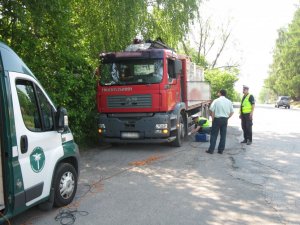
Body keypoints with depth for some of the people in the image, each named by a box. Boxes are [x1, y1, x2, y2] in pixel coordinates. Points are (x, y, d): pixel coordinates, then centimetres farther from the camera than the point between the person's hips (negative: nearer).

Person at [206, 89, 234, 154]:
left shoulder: (216, 101, -8)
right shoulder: (229, 101, 6)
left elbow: (211, 110, -12)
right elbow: (232, 112, 7)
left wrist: (213, 118, -1)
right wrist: (227, 118, 13)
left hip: (217, 119, -4)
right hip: (225, 119, 4)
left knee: (214, 135, 3)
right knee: (223, 135, 10)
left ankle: (211, 150, 5)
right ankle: (221, 150, 13)